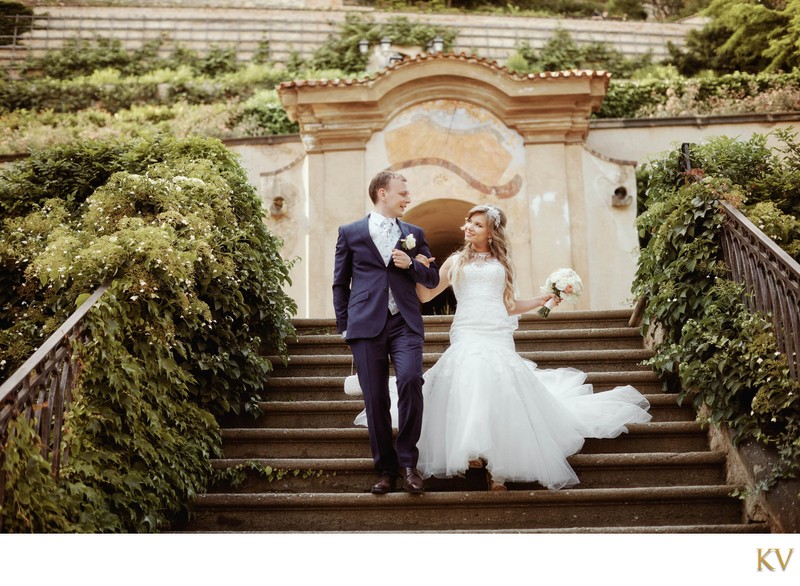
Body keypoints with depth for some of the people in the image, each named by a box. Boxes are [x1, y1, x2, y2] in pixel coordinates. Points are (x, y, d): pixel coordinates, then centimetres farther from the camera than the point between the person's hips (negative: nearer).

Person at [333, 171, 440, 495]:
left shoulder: (414, 234, 16)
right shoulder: (350, 232, 11)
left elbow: (433, 278, 17)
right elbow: (340, 284, 12)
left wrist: (411, 265, -2)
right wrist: (344, 326, 6)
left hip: (405, 324, 1)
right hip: (367, 324, -1)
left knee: (410, 380, -21)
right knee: (375, 399, 0)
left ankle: (408, 461, -6)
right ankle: (386, 469, 12)